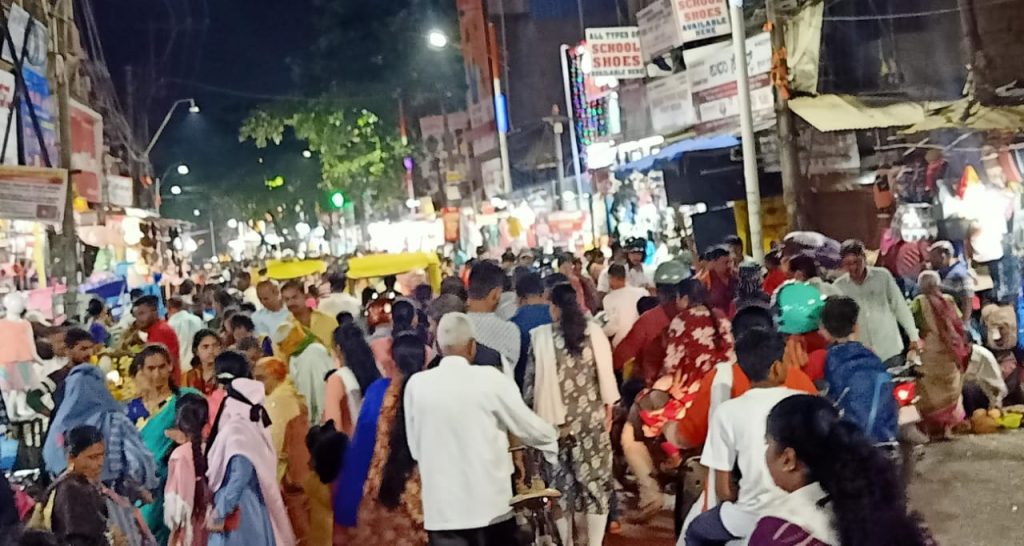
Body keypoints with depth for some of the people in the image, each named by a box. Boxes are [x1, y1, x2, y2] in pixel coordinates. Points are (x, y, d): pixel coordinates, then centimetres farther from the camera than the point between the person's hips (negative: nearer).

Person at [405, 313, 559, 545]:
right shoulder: (489, 379, -10)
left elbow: (415, 447, 9)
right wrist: (554, 438, 22)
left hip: (441, 506, 2)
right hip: (489, 503, -2)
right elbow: (527, 425, 1)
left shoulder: (416, 384, -1)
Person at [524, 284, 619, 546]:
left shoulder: (539, 336, -6)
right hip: (591, 418, 0)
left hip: (555, 419, 0)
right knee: (595, 480, 8)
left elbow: (532, 378, -2)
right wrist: (608, 407, 6)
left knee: (561, 482, 12)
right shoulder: (594, 331, -5)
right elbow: (605, 373, -4)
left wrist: (529, 412, 9)